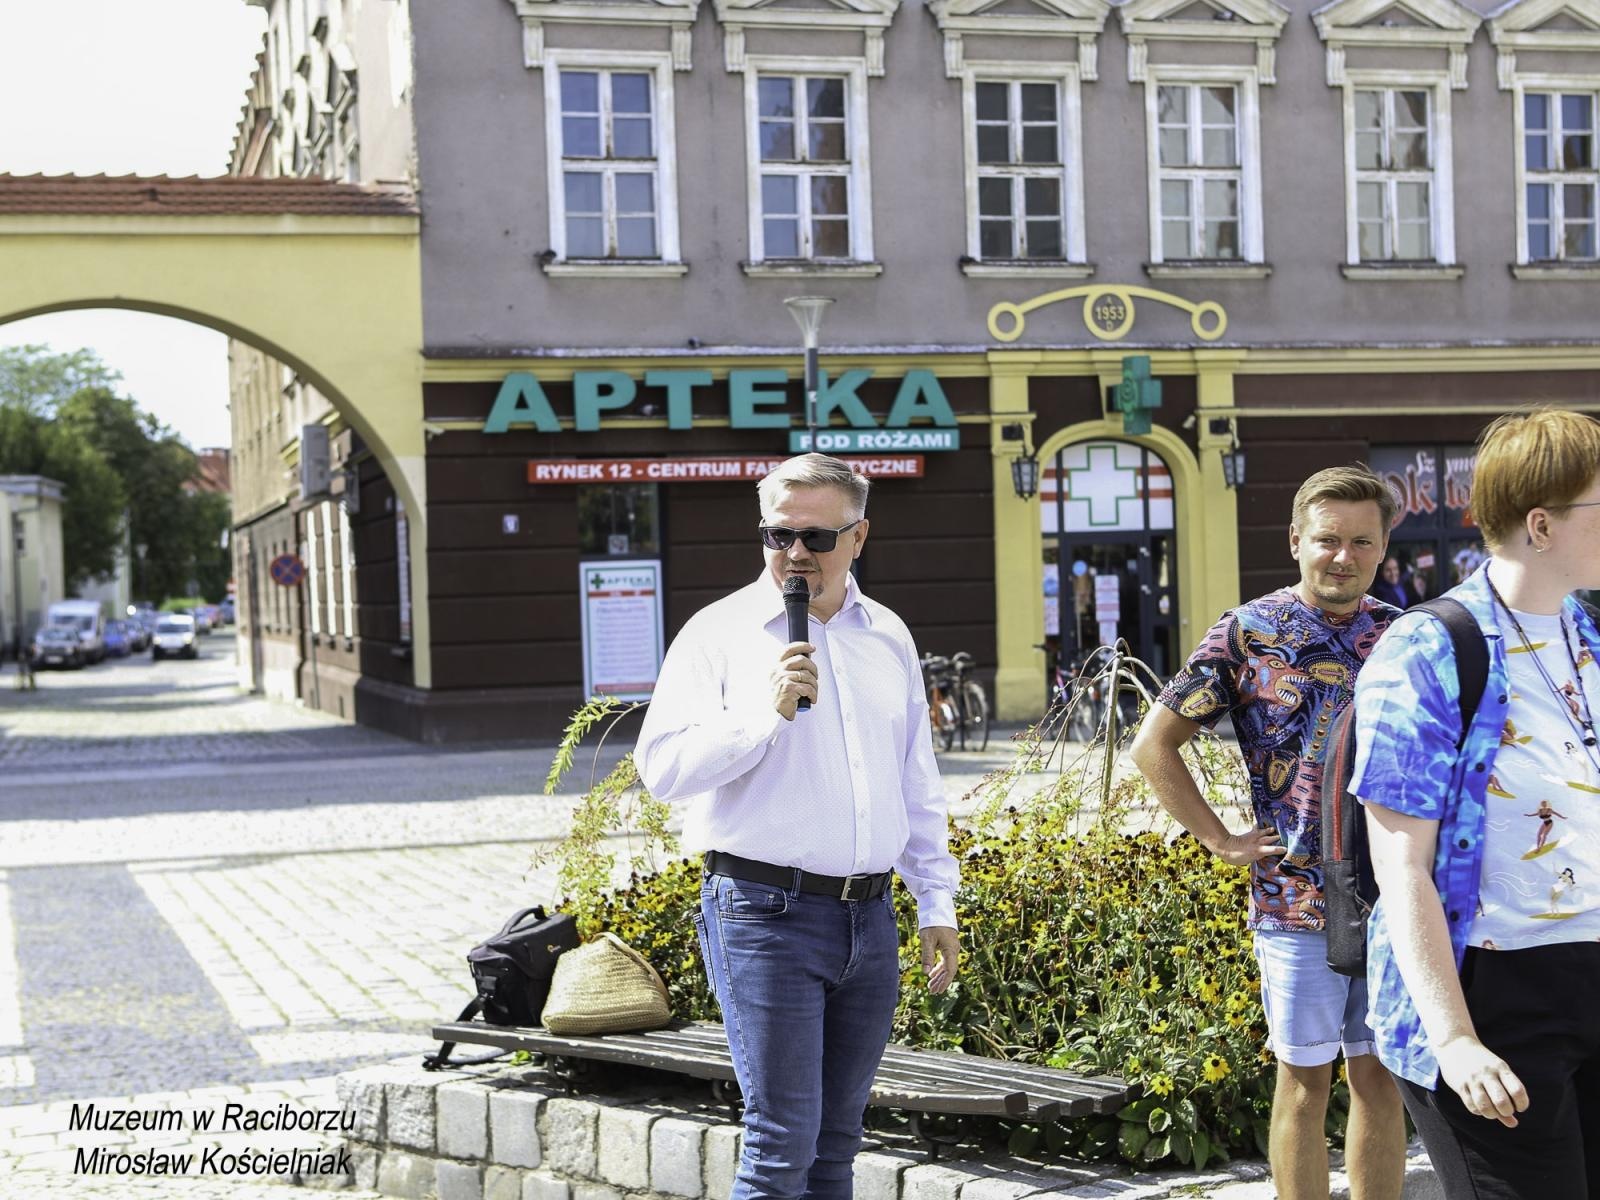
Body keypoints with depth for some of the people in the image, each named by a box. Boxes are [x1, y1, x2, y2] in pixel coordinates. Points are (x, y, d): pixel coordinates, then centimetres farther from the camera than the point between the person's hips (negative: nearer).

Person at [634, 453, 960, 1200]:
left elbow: (918, 786, 19)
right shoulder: (722, 632, -3)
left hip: (869, 915, 5)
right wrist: (766, 712, -21)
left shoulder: (888, 638, 13)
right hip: (766, 910, -5)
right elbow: (661, 768, -12)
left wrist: (936, 903, 16)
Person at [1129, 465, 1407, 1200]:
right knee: (1305, 1080, 6)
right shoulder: (1247, 634, -4)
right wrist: (1222, 842, -4)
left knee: (1380, 1077, 9)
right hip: (1296, 899, -3)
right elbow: (1153, 746, 0)